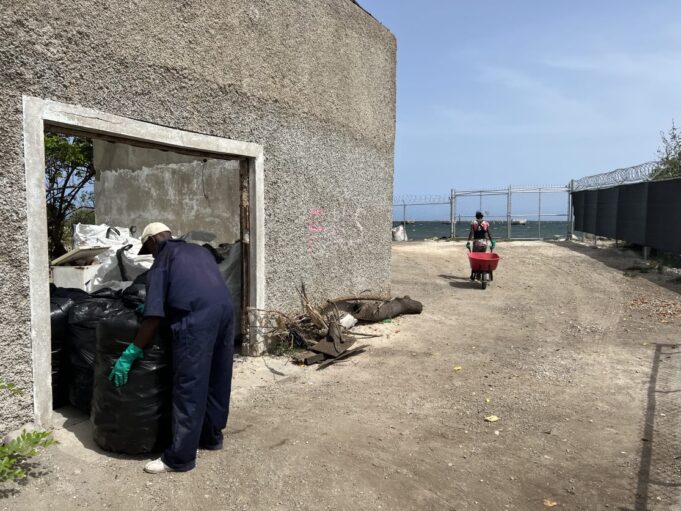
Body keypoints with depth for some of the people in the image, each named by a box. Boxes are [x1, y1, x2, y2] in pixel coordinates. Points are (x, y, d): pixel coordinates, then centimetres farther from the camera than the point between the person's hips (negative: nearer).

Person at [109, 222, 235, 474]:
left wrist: (130, 355, 8)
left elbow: (154, 317, 1)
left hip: (197, 319, -7)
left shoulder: (162, 261, 10)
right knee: (217, 380, 19)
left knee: (188, 387, 1)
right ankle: (211, 436, 34)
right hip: (226, 309, 7)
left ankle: (179, 458, 10)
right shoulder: (199, 250, 29)